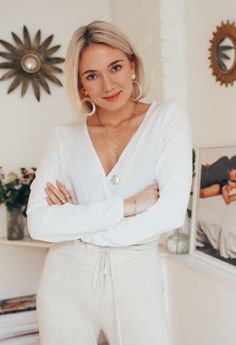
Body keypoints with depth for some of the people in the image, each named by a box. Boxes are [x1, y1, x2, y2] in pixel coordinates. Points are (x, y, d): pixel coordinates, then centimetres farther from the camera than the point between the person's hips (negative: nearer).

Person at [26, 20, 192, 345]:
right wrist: (127, 205, -18)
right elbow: (38, 223, -12)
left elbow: (172, 212, -15)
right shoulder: (66, 137, -1)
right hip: (66, 282, 2)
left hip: (136, 281, -1)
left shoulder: (168, 117, -5)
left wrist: (77, 223, -12)